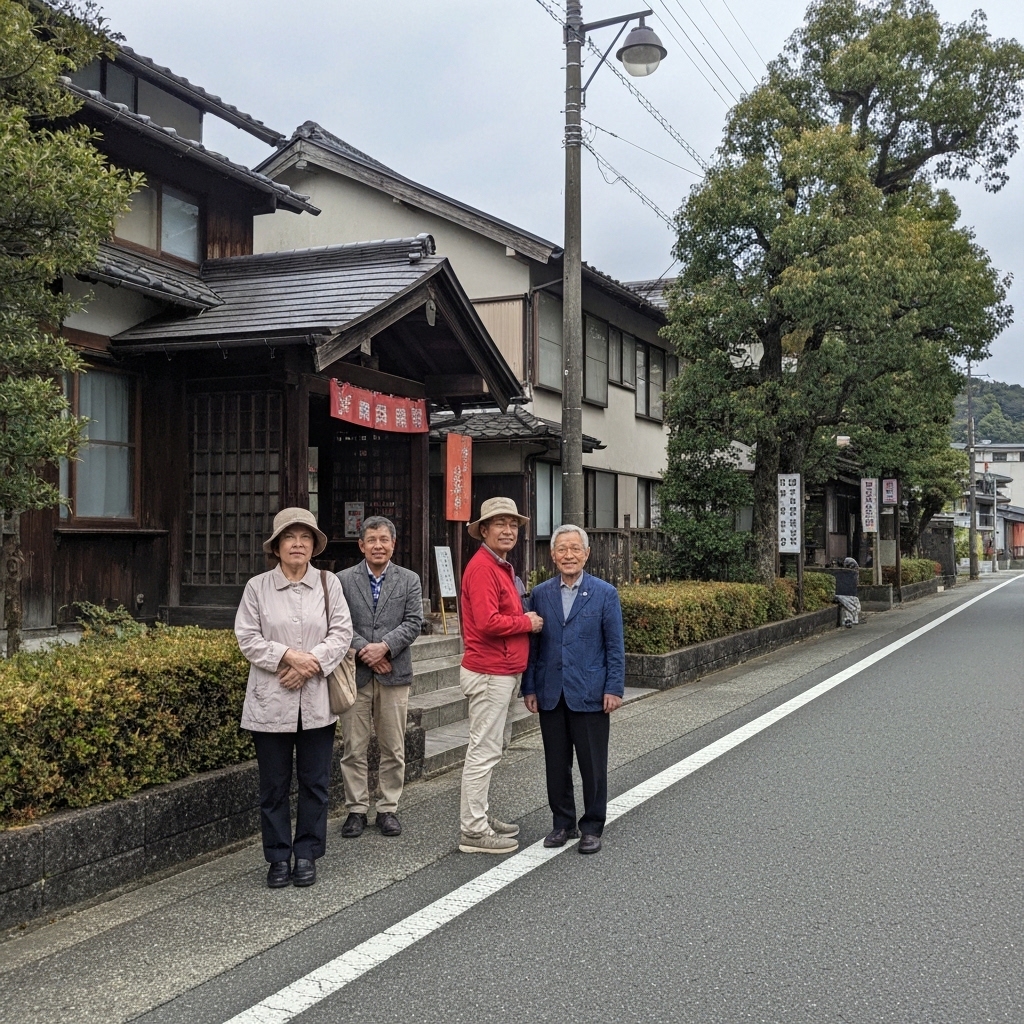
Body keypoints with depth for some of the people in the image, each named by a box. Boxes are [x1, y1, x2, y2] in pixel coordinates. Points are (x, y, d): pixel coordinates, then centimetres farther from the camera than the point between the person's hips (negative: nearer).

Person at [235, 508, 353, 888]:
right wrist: (288, 656, -16)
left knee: (315, 782, 7)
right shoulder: (257, 586, 2)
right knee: (274, 785, 7)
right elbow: (247, 638, -4)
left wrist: (311, 663, -15)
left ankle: (307, 855, 21)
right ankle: (278, 858, 19)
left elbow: (341, 633, -1)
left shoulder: (329, 583, 5)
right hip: (270, 701, -1)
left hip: (316, 701, 1)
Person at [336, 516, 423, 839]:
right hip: (355, 674, -1)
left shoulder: (409, 580, 7)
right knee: (354, 748, 4)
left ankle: (388, 809, 18)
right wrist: (364, 651, -14)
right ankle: (356, 809, 15)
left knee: (393, 749, 7)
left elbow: (413, 622, -2)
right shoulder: (343, 580, 4)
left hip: (394, 674, 1)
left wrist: (384, 647, -15)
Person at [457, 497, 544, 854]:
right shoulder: (482, 568, -16)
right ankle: (473, 831, 3)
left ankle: (479, 817, 27)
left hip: (502, 673, 11)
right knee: (483, 751, -4)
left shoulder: (502, 567, 16)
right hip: (489, 673, -10)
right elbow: (487, 622, -25)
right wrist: (527, 622, -13)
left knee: (487, 749, 17)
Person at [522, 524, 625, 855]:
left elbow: (615, 645, -1)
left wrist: (614, 688, -7)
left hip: (590, 695, -2)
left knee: (593, 765, 5)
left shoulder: (605, 593, 0)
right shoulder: (540, 594, 6)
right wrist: (529, 688, 2)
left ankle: (592, 827, 18)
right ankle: (563, 823, 24)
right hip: (550, 695, 3)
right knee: (556, 765, 10)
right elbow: (532, 644, 7)